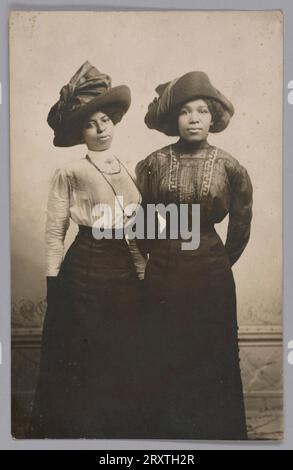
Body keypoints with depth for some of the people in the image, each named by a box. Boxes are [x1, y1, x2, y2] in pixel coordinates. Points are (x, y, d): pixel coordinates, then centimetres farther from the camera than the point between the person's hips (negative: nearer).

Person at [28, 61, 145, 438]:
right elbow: (54, 234, -5)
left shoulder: (129, 170, 11)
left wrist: (142, 277, 7)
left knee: (125, 364, 14)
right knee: (84, 367, 7)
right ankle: (78, 429, 29)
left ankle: (123, 429, 33)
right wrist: (54, 289, -9)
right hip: (85, 273, -5)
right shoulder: (70, 172, -3)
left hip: (127, 275, 5)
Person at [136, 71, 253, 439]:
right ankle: (164, 429, 36)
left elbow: (240, 227, 5)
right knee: (163, 360, 13)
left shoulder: (229, 167, -5)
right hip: (162, 274, 1)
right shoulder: (154, 163, -4)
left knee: (212, 359, 12)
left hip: (210, 274, 0)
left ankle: (214, 431, 36)